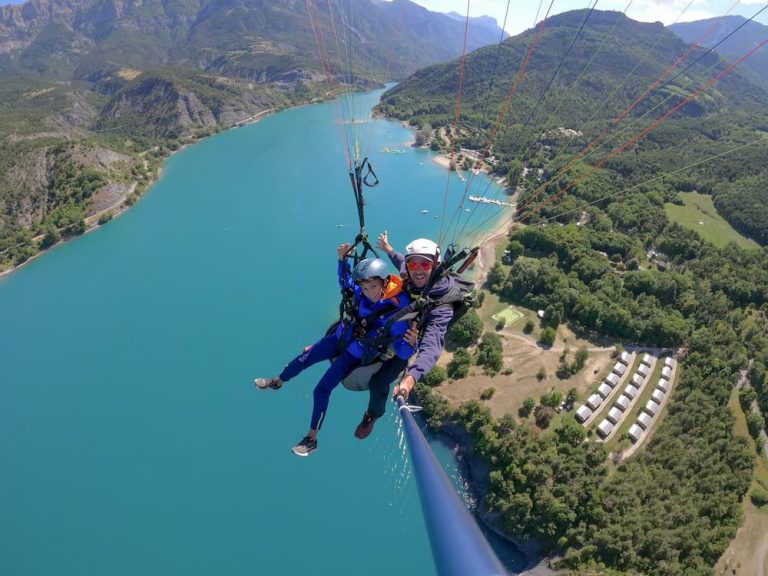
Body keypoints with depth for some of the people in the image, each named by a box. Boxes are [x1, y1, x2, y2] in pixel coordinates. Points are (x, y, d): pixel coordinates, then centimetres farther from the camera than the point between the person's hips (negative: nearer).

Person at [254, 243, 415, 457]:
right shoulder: (362, 292, -18)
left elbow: (404, 353, -29)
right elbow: (345, 282, 6)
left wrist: (411, 343, -51)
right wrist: (342, 260, -10)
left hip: (356, 355, -5)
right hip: (340, 338, 5)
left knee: (321, 391, -4)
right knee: (303, 359, 13)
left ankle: (312, 439, 18)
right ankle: (277, 382, 47)